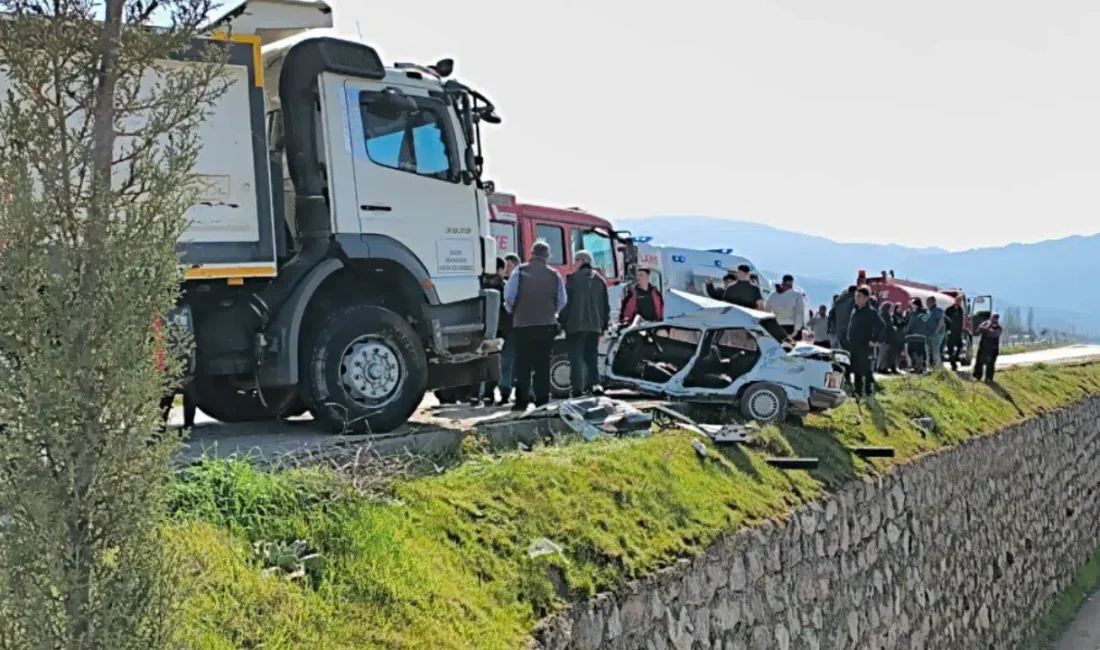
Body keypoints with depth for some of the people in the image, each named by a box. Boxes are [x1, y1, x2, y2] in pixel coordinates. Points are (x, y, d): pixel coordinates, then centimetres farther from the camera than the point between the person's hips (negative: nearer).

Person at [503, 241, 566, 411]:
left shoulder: (520, 271, -5)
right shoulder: (554, 275, 1)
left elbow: (509, 296, -8)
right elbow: (562, 302, 3)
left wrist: (511, 309, 12)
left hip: (522, 324, -1)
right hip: (547, 325, 1)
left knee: (522, 365, 4)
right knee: (543, 365, 6)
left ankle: (521, 401, 1)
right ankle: (542, 401, 5)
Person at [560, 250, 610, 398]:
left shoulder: (572, 279, -4)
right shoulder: (599, 280, 12)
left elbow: (566, 302, -8)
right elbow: (606, 304, 13)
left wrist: (562, 321, -1)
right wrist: (604, 323, 19)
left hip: (576, 325, -5)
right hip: (594, 325, 5)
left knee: (576, 357, -2)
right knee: (592, 356, 12)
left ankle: (578, 388, -9)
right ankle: (594, 384, -2)